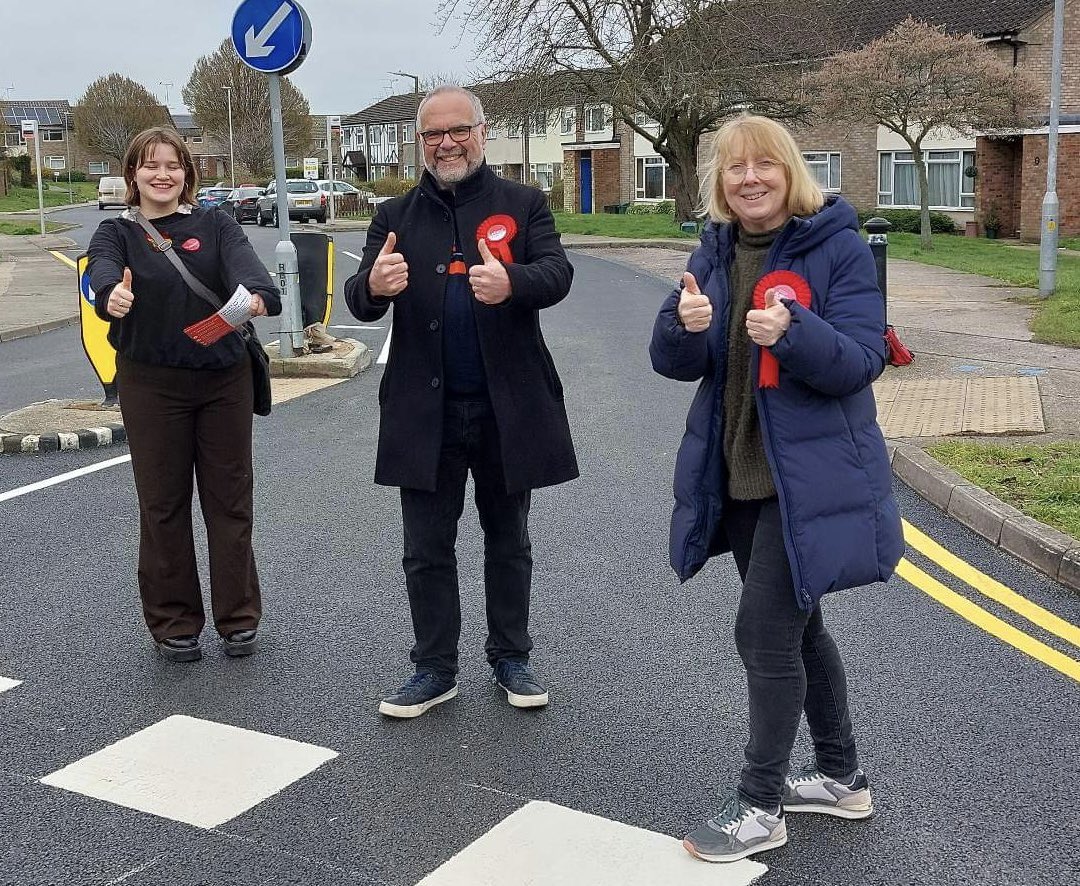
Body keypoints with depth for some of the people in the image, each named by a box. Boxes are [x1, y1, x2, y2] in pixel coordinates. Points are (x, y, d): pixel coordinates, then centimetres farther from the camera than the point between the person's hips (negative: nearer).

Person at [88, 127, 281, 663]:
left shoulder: (215, 226, 3)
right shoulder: (117, 233, 2)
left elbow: (243, 264, -17)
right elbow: (103, 270, -21)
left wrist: (256, 295, -42)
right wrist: (112, 294, -45)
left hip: (224, 379, 1)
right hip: (151, 384, 0)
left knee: (230, 498, 6)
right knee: (163, 503, 5)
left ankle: (238, 618, 18)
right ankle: (173, 623, 19)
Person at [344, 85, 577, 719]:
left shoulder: (524, 204, 2)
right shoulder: (397, 216, 7)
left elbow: (557, 275, -13)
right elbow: (360, 300, -2)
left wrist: (511, 282, -37)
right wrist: (374, 286, -28)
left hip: (508, 405, -1)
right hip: (426, 410, 1)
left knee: (508, 541, 13)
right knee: (427, 549, 7)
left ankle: (511, 658, 28)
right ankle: (435, 669, 21)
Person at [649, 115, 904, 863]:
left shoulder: (838, 247, -11)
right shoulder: (714, 253, 6)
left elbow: (862, 358, -17)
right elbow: (674, 362, 1)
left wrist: (792, 332, -34)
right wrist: (687, 325, -21)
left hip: (811, 479, -7)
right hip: (739, 476, 7)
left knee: (764, 631, -6)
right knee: (794, 625, 17)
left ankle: (760, 806, 12)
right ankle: (842, 776, 35)